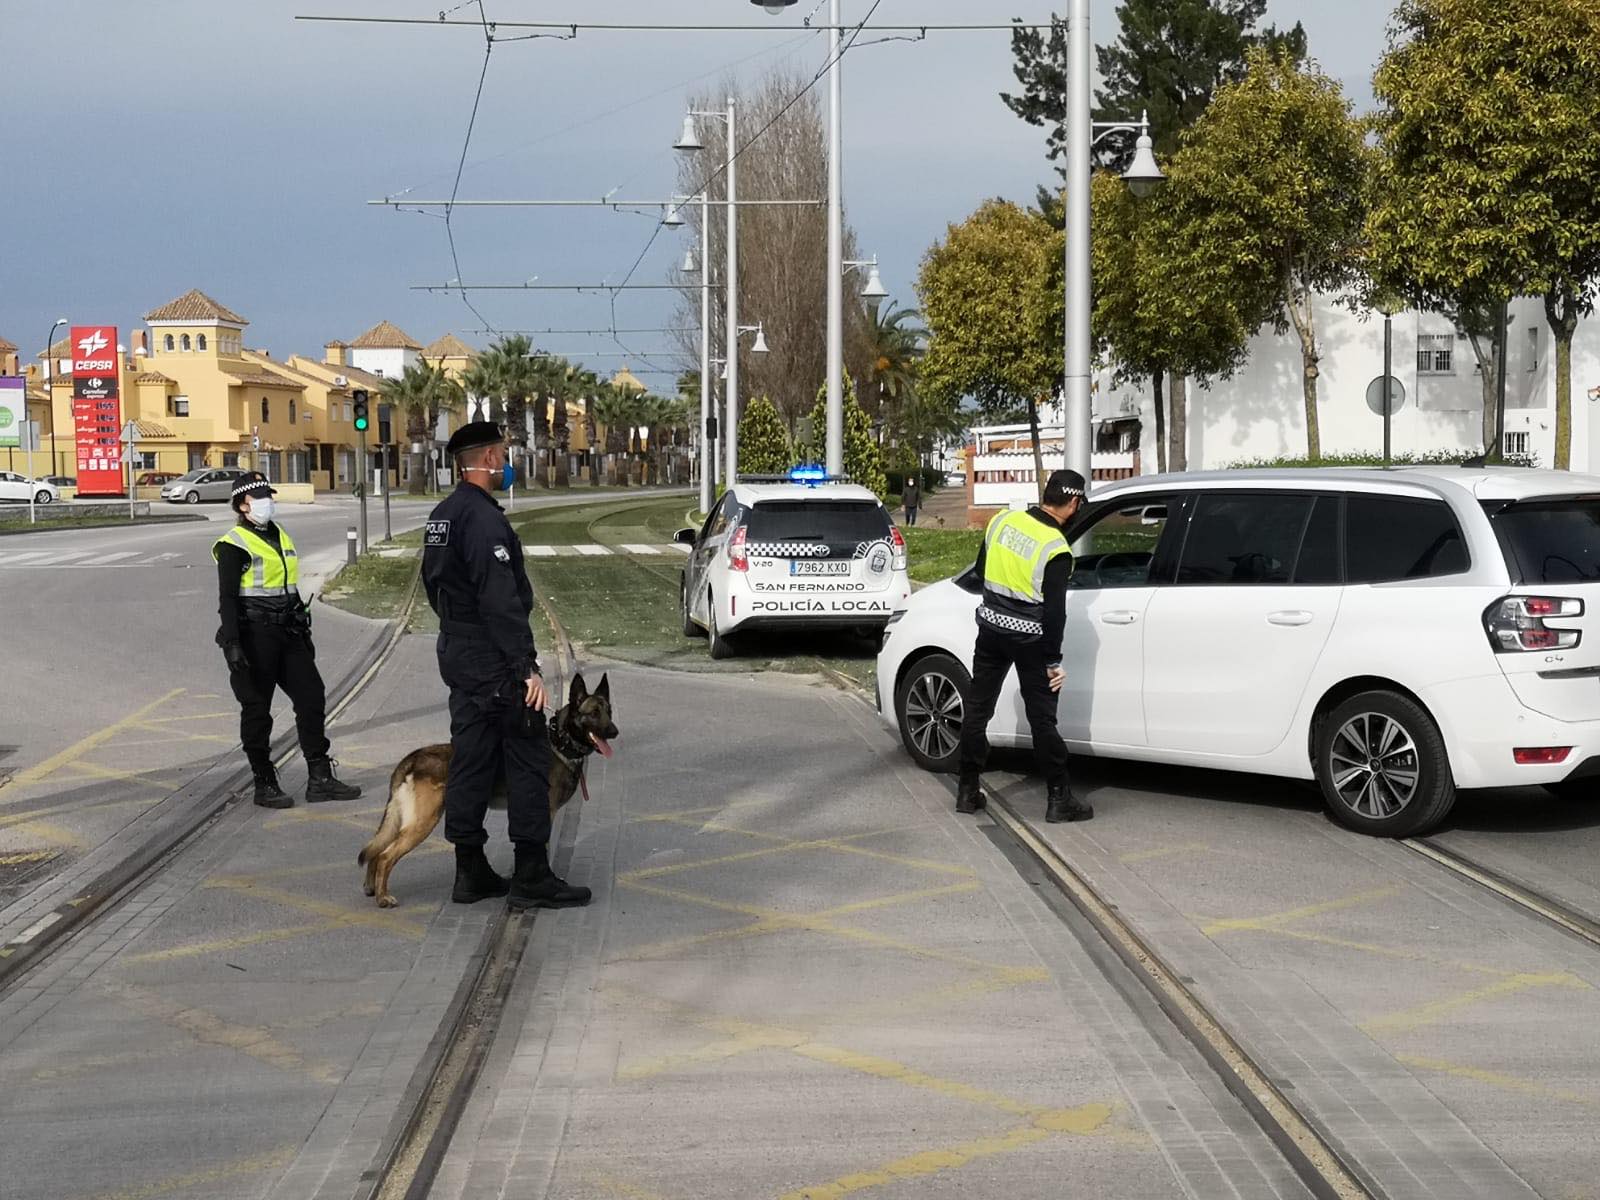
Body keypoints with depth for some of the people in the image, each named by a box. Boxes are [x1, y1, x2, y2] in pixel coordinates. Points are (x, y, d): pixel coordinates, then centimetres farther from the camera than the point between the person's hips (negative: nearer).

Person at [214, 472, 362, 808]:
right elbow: (227, 598, -12)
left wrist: (304, 634, 23)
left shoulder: (281, 536, 17)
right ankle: (264, 784, 8)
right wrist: (231, 644, -21)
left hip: (287, 632, 8)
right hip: (254, 635, -8)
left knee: (312, 697, 3)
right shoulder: (234, 545, -7)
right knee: (257, 710, 0)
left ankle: (320, 779, 8)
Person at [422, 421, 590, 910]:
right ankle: (531, 878, -3)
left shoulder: (441, 516, 13)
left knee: (471, 760, 12)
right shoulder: (483, 518, -19)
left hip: (457, 653, 10)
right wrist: (526, 667, -23)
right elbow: (501, 601, -24)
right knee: (527, 761, -4)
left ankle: (471, 873, 16)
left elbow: (435, 585, 21)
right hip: (494, 662, -10)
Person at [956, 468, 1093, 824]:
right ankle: (1059, 799, 8)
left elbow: (981, 570, 12)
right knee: (1042, 720, 2)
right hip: (1029, 636, -5)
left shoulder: (1003, 521, -2)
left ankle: (967, 791, 19)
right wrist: (1054, 661, -10)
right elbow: (1054, 612, -17)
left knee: (977, 710, 13)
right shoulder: (1056, 549, -18)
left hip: (990, 626, 5)